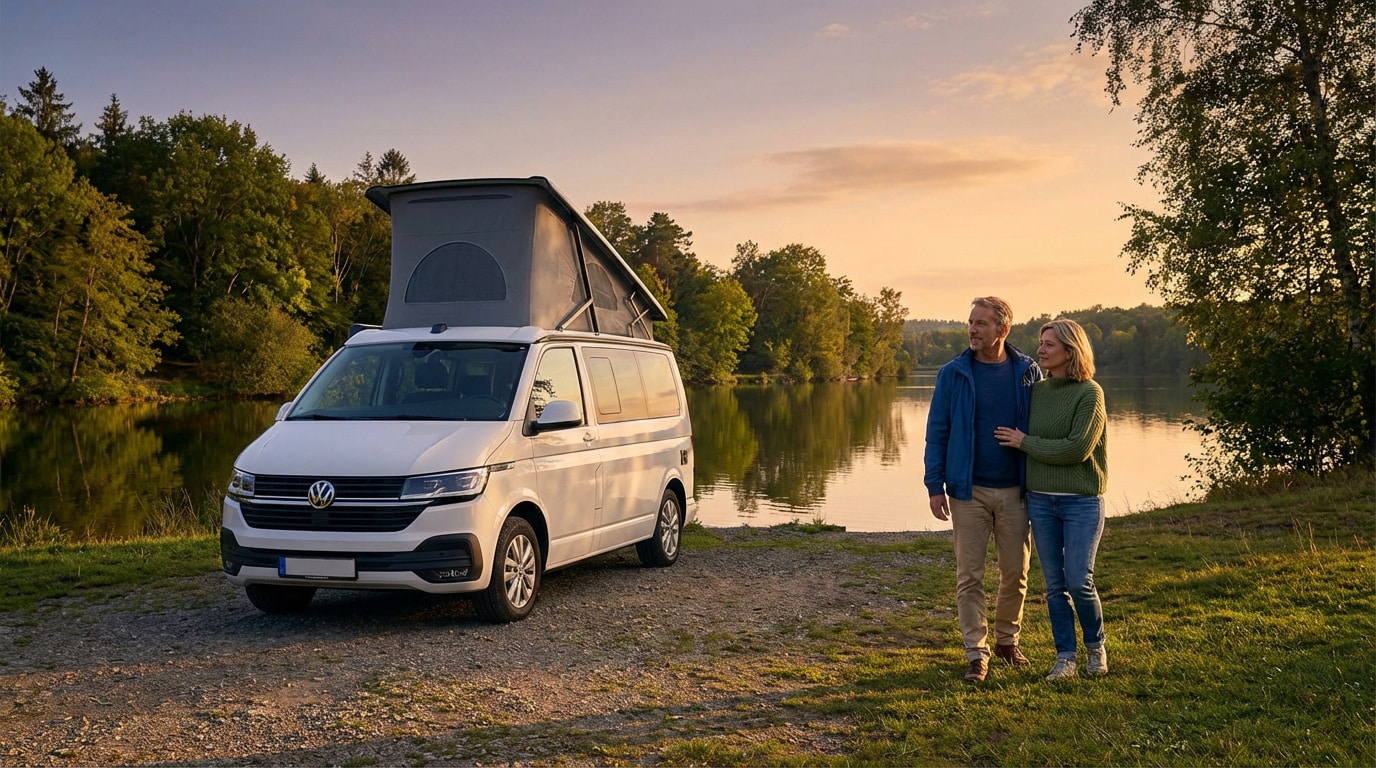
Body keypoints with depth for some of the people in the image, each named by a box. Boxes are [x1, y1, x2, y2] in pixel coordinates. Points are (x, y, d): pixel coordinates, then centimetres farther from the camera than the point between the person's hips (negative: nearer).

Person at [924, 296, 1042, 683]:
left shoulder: (1028, 373, 0)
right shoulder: (953, 374, -2)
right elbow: (937, 431, 0)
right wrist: (934, 485, -6)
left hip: (1014, 490, 1)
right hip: (968, 491, -1)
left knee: (1015, 572, 10)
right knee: (969, 575, 1)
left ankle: (1008, 640, 29)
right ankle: (976, 653, 10)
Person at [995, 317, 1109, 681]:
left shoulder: (1090, 393, -10)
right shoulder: (1036, 391, 7)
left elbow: (1077, 449, -17)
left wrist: (1024, 442, -11)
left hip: (1082, 501, -5)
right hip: (1040, 499, 5)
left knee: (1078, 582, -6)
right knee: (1054, 585, 6)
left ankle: (1095, 646, 20)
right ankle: (1065, 658, 16)